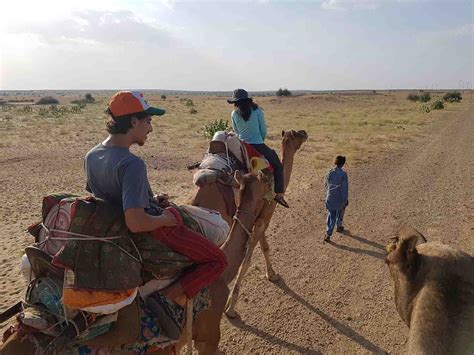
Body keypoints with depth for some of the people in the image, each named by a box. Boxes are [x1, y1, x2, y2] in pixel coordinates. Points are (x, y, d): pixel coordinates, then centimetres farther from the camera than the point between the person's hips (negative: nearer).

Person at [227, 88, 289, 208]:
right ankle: (279, 194, -1)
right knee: (278, 166, 8)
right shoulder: (257, 111, -5)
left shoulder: (234, 114, 2)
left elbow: (237, 131, 11)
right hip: (258, 146, -4)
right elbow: (264, 130, 2)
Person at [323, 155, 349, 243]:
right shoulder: (343, 174, -21)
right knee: (340, 212, 24)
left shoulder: (329, 172, -7)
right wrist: (346, 200, -7)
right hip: (340, 198, -3)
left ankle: (328, 234, 3)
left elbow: (326, 184, 6)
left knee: (331, 216, 12)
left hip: (330, 198, 3)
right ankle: (339, 227, 47)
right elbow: (345, 188, -18)